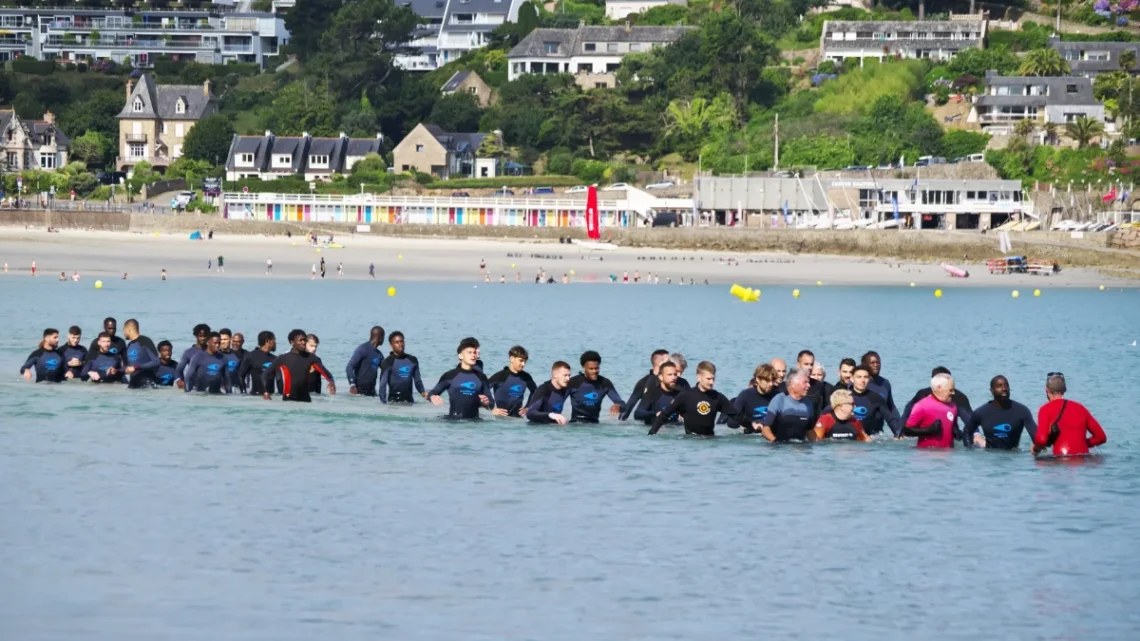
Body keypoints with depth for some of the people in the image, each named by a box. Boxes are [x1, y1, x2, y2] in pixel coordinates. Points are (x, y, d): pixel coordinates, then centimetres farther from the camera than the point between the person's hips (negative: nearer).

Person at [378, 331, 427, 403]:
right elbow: (383, 383, -9)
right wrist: (383, 402, -16)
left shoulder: (413, 360, 9)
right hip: (394, 400, -5)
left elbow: (417, 381, 15)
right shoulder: (388, 362, -6)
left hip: (409, 400, 5)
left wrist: (423, 392, -3)